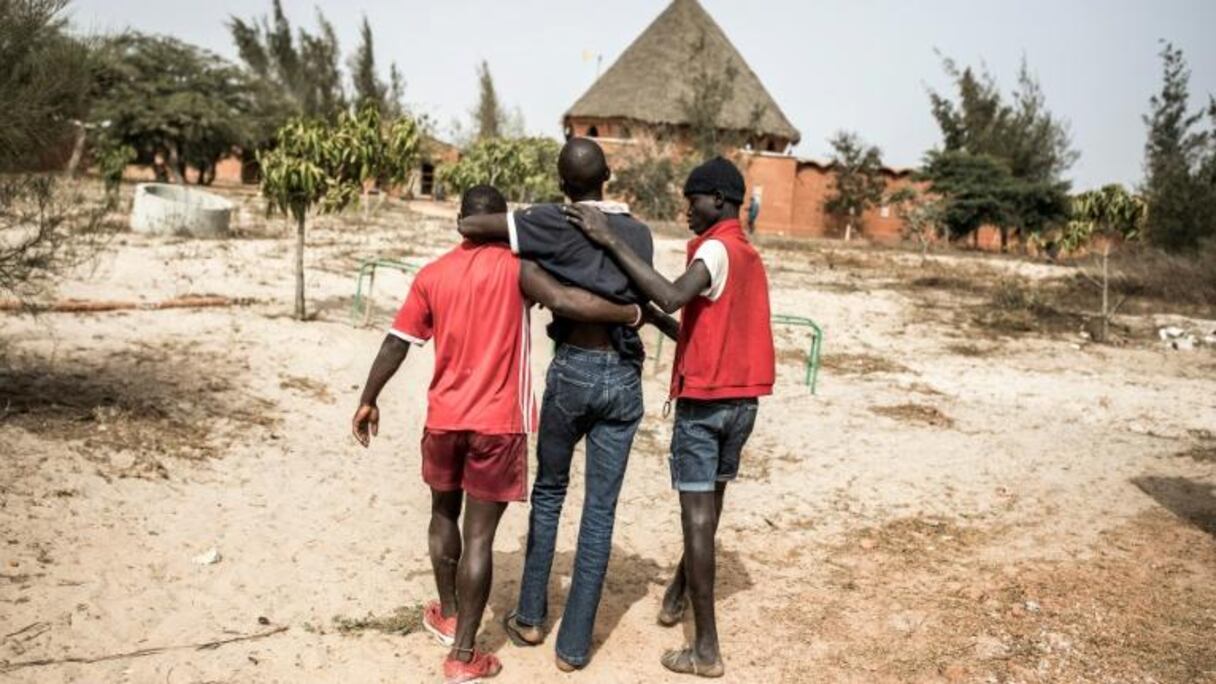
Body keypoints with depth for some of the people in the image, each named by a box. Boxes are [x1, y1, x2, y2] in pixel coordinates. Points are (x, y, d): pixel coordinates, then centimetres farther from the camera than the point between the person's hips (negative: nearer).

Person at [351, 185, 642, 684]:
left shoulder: (431, 275, 4)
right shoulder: (514, 265, -7)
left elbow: (395, 345, 6)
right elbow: (564, 302, -23)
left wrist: (368, 402, 16)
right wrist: (633, 312, -13)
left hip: (444, 418, 4)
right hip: (498, 423, -3)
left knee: (444, 514, 25)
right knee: (480, 535, 1)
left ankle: (448, 617, 39)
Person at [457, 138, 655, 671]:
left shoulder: (556, 223, -6)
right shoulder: (639, 232, 7)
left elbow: (469, 225, -9)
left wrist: (501, 241, 10)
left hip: (573, 369, -2)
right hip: (625, 377, 2)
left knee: (549, 490, 18)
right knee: (601, 510, 6)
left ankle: (530, 617, 26)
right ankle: (574, 644, 12)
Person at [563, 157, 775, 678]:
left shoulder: (716, 249, -14)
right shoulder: (750, 254, 14)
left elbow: (671, 298, -32)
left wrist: (611, 241, -31)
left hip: (705, 400, -9)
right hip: (742, 400, 9)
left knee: (697, 517, -4)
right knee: (708, 507, 21)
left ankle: (707, 649, -1)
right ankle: (678, 592, 40)